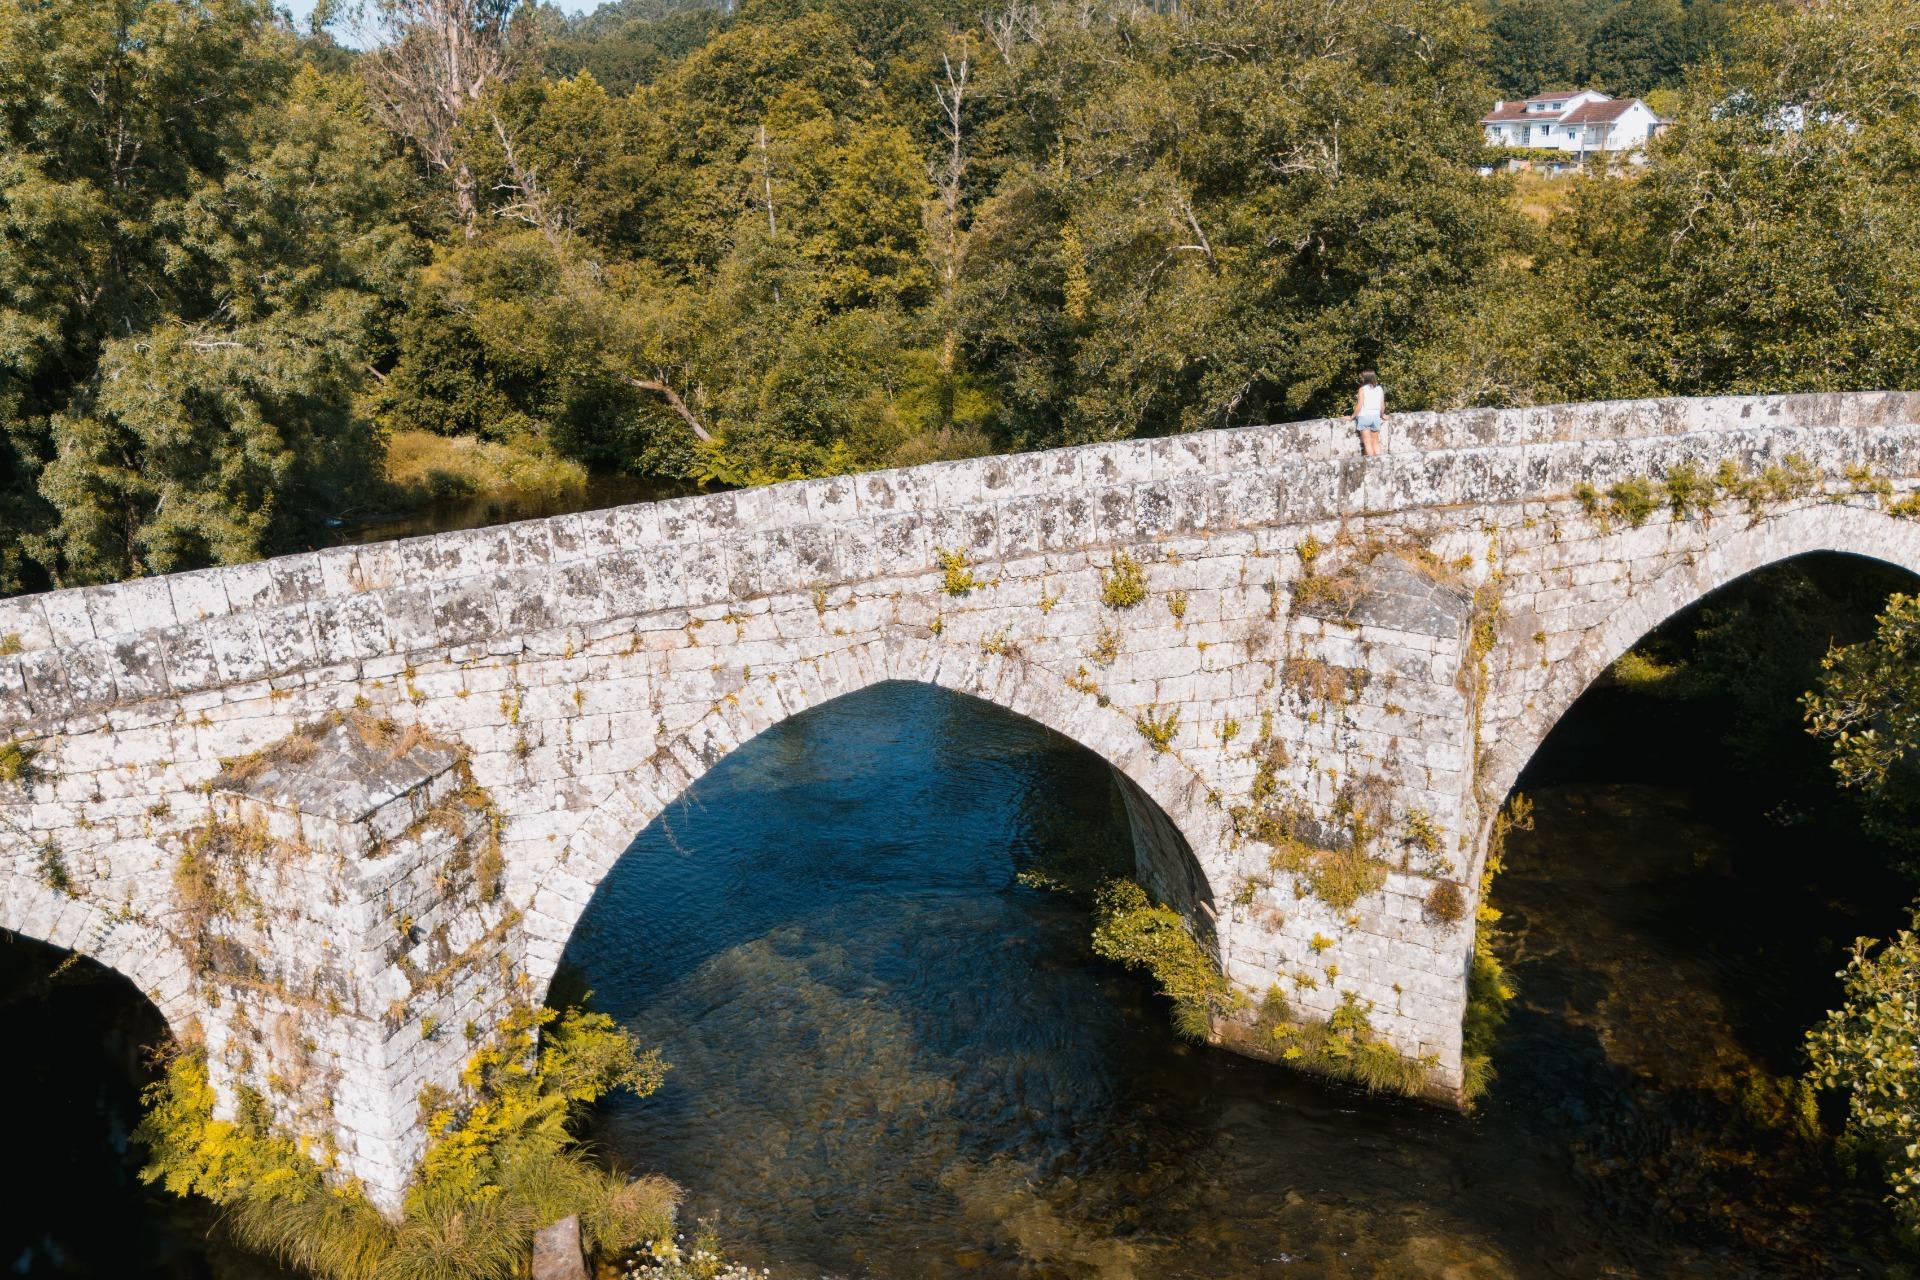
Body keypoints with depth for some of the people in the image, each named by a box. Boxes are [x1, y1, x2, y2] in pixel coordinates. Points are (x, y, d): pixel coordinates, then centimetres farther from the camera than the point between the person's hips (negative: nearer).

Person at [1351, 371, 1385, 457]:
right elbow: (1382, 405, 5)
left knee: (1367, 442, 1)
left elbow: (1359, 406, -12)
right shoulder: (1380, 389, 3)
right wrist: (1382, 415, 22)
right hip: (1376, 416, 4)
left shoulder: (1363, 389, -10)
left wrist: (1352, 416, -2)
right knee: (1375, 442, 14)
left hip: (1364, 416, -4)